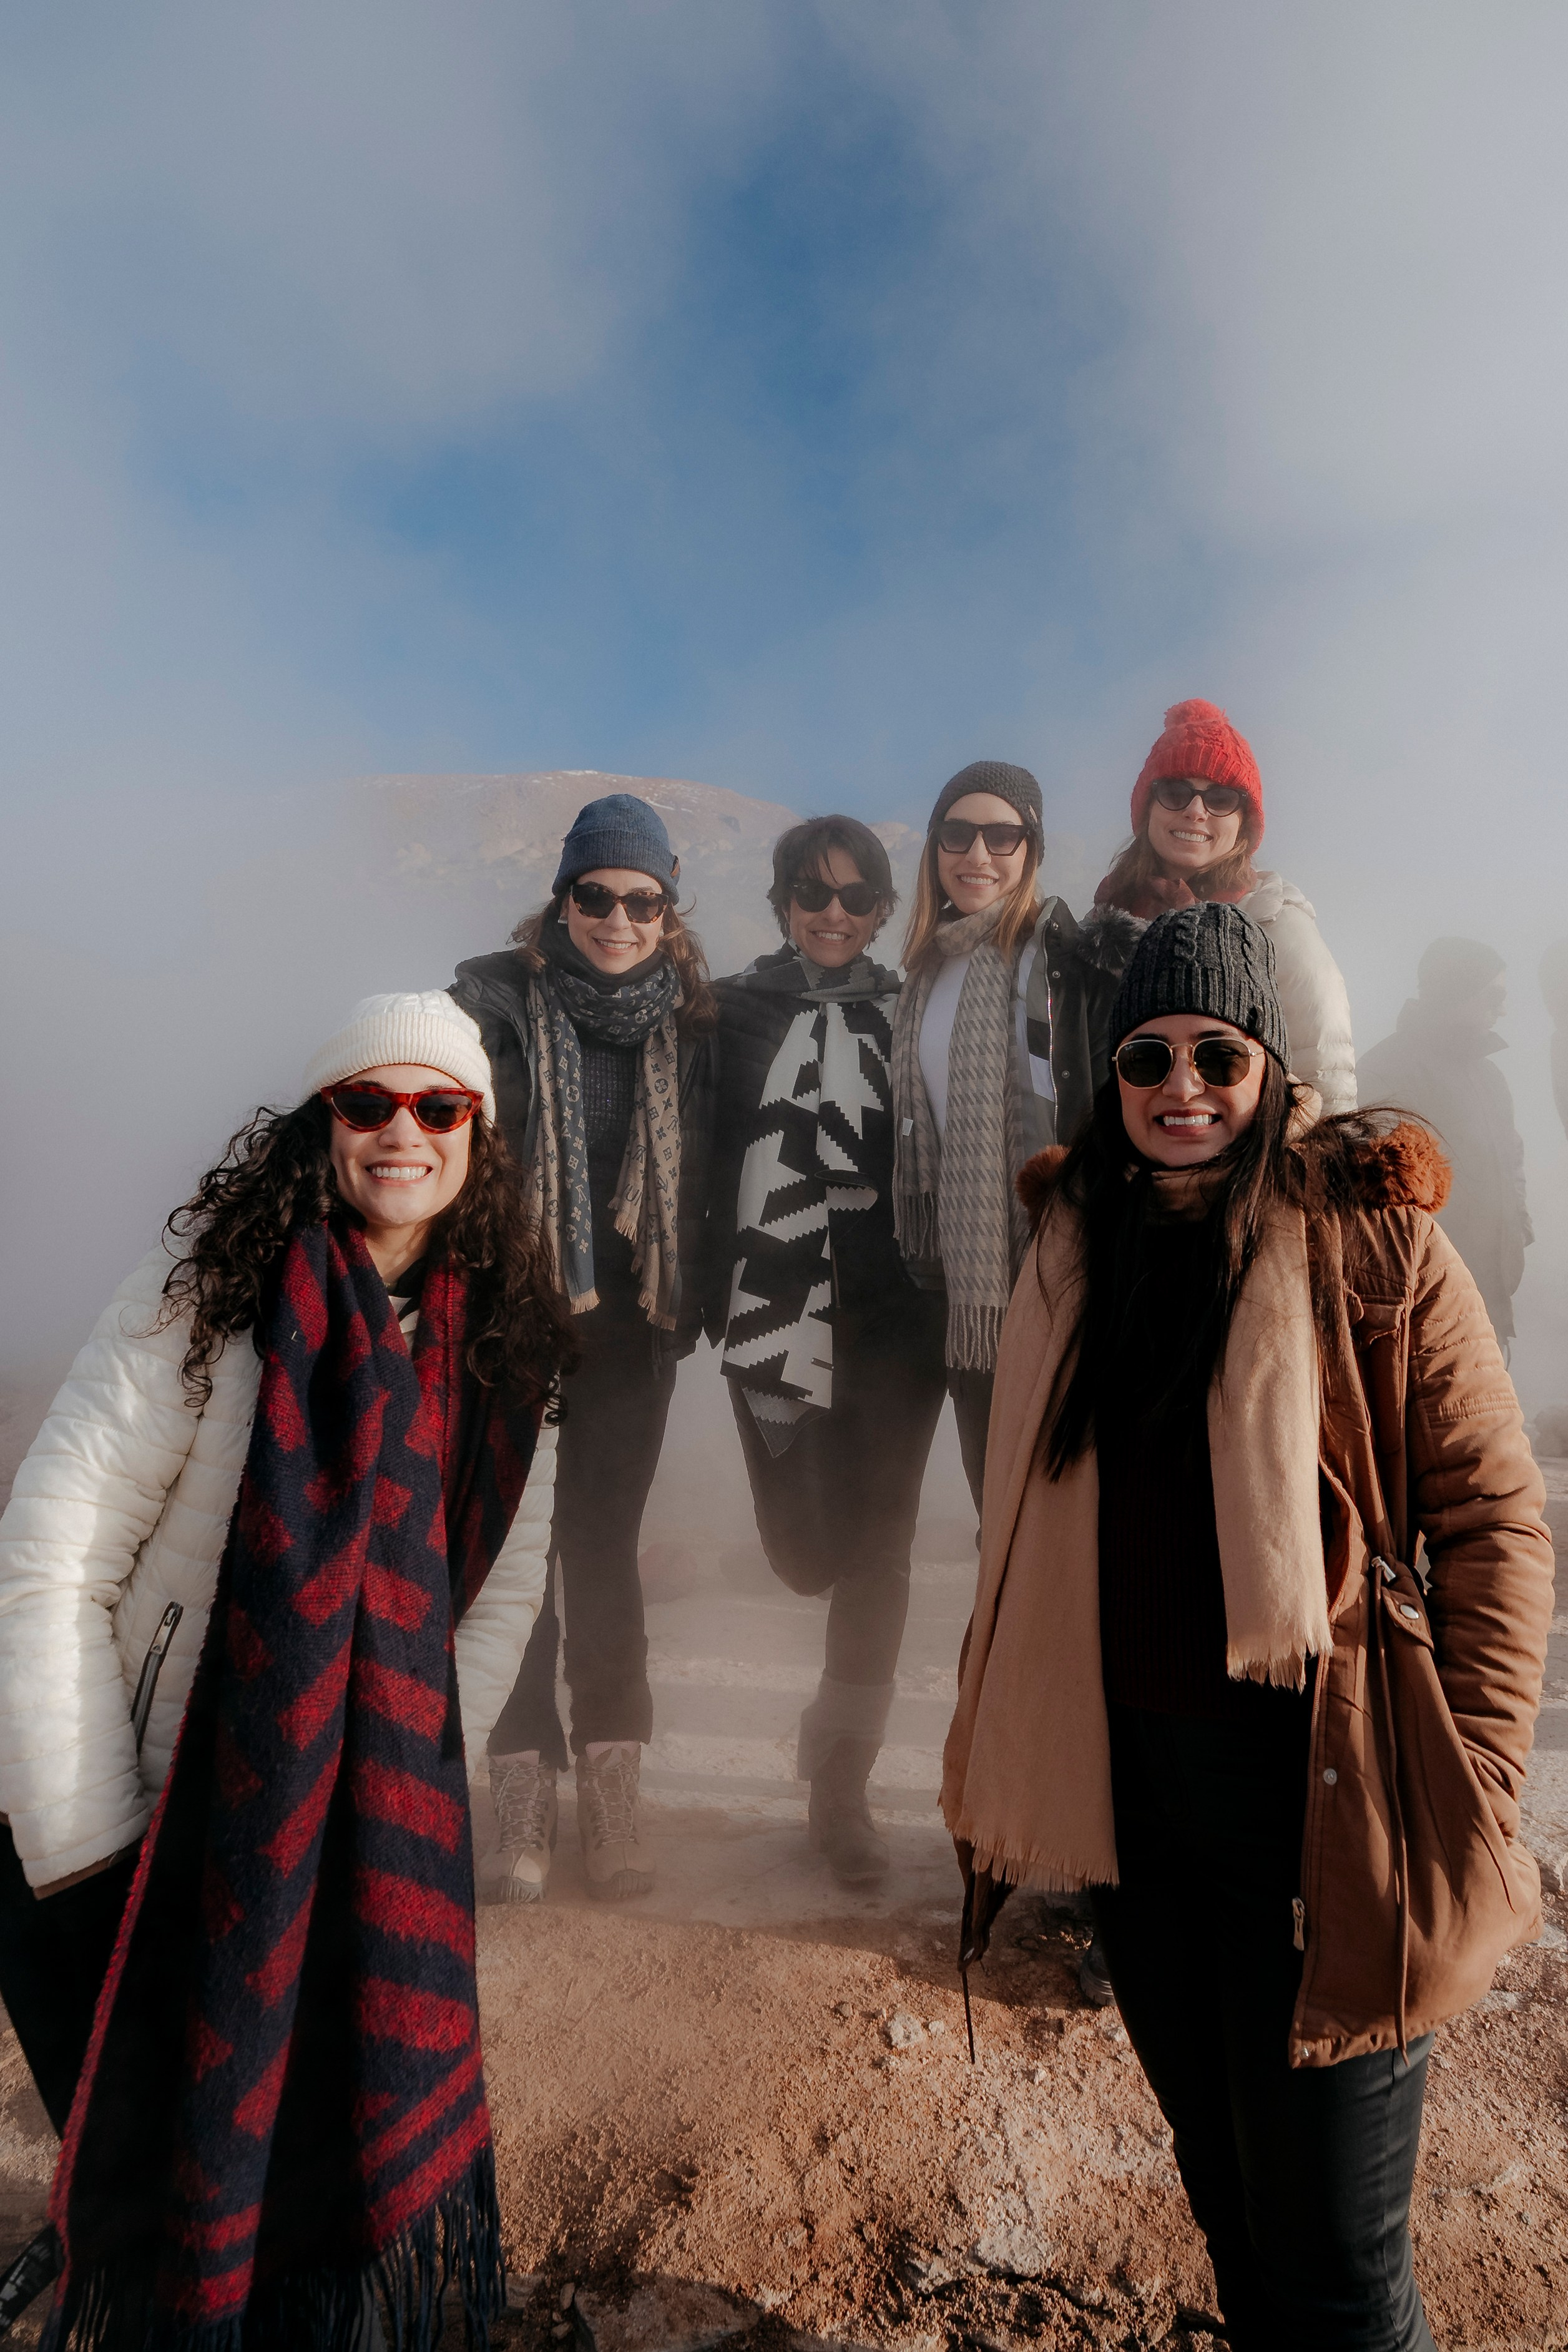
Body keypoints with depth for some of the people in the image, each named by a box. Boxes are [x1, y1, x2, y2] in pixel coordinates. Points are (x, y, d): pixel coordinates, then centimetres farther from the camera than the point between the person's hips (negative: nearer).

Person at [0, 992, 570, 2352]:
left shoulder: (502, 1345, -4)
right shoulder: (209, 1302, -17)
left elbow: (502, 1591, 3)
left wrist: (413, 1801, -2)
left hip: (365, 1848, 4)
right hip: (149, 1832, -3)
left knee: (372, 2133, 12)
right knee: (160, 2179, 8)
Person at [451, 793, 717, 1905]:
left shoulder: (689, 1019, 5)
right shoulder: (495, 998, -3)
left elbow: (705, 1176, 11)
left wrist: (692, 1301, 7)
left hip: (631, 1324, 2)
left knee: (607, 1548, 8)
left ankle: (614, 1803, 17)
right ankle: (526, 1808, 15)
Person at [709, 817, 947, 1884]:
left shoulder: (911, 1016, 8)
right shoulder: (735, 1013, 7)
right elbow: (703, 1164, 6)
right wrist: (711, 1294, 0)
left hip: (894, 1323, 1)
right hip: (774, 1314, 0)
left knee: (877, 1550, 3)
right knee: (807, 1553, 1)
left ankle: (843, 1782, 20)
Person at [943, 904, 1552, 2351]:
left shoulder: (1375, 1240, -9)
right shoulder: (1078, 1246, 5)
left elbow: (1493, 1514, -8)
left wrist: (1478, 1788, -12)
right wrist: (996, 1749, 13)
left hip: (1316, 1785, -4)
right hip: (1131, 1780, 5)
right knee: (1220, 2181, 22)